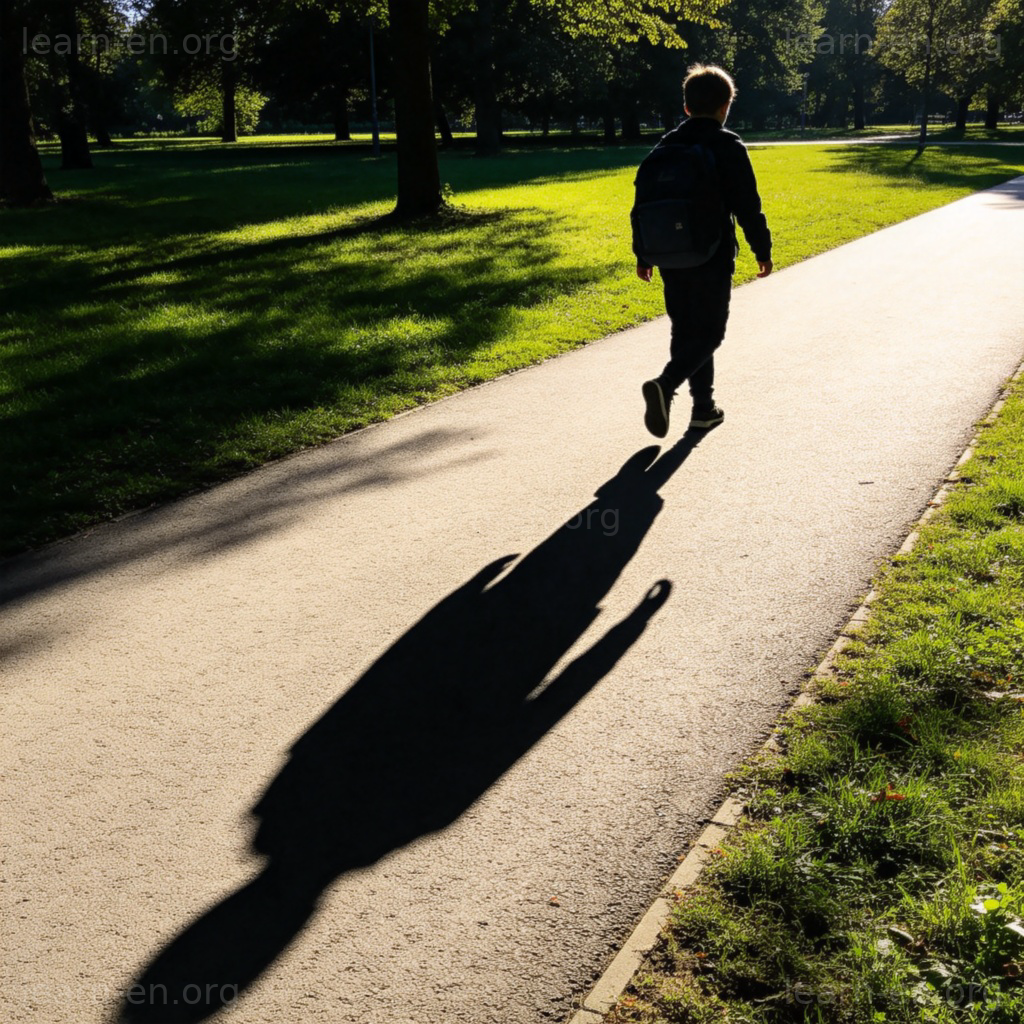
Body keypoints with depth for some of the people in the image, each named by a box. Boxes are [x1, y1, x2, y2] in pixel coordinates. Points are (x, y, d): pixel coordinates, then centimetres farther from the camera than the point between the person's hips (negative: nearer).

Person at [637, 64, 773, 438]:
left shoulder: (666, 146, 7)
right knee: (708, 333, 0)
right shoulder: (728, 147, -7)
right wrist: (762, 250, 1)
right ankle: (665, 385, -23)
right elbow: (748, 206, -9)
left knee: (686, 331, 14)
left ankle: (704, 406, 19)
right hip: (713, 257, -5)